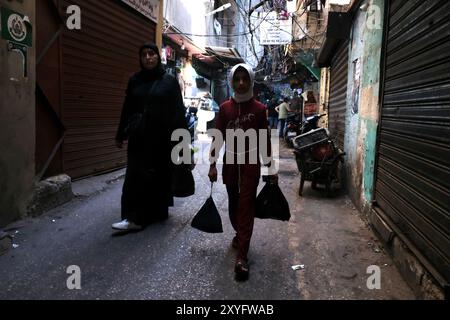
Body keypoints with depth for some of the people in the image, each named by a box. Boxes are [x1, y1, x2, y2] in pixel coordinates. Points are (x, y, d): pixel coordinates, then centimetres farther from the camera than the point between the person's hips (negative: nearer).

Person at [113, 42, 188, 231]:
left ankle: (158, 211, 20)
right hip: (139, 137, 2)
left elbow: (178, 110, -2)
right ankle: (135, 217, 0)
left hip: (162, 137, -2)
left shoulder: (169, 81, 1)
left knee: (160, 176, 7)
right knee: (136, 176, -3)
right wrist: (121, 134, 12)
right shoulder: (134, 81, 9)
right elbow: (127, 109, 12)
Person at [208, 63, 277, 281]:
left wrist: (271, 167, 2)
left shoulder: (259, 108, -3)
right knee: (233, 203, 14)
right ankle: (240, 234, 41)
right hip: (230, 161, 3)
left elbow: (265, 139, 1)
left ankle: (242, 257, -7)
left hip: (251, 162, -2)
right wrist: (213, 164, -3)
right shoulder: (225, 108, 1)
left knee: (246, 205, -7)